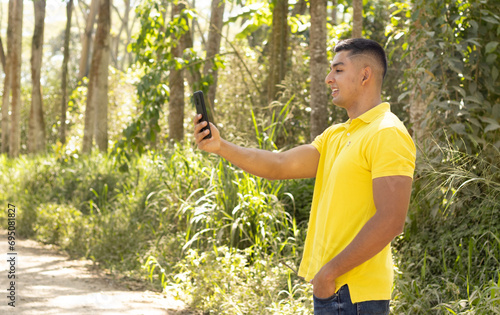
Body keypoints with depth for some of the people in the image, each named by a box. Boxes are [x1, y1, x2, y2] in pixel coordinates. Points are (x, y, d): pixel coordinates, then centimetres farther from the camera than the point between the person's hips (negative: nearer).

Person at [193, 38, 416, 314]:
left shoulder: (387, 134, -12)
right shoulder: (335, 136, 17)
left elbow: (390, 221, -20)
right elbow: (280, 165, 7)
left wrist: (330, 271, -17)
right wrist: (221, 147, -4)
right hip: (328, 289, 9)